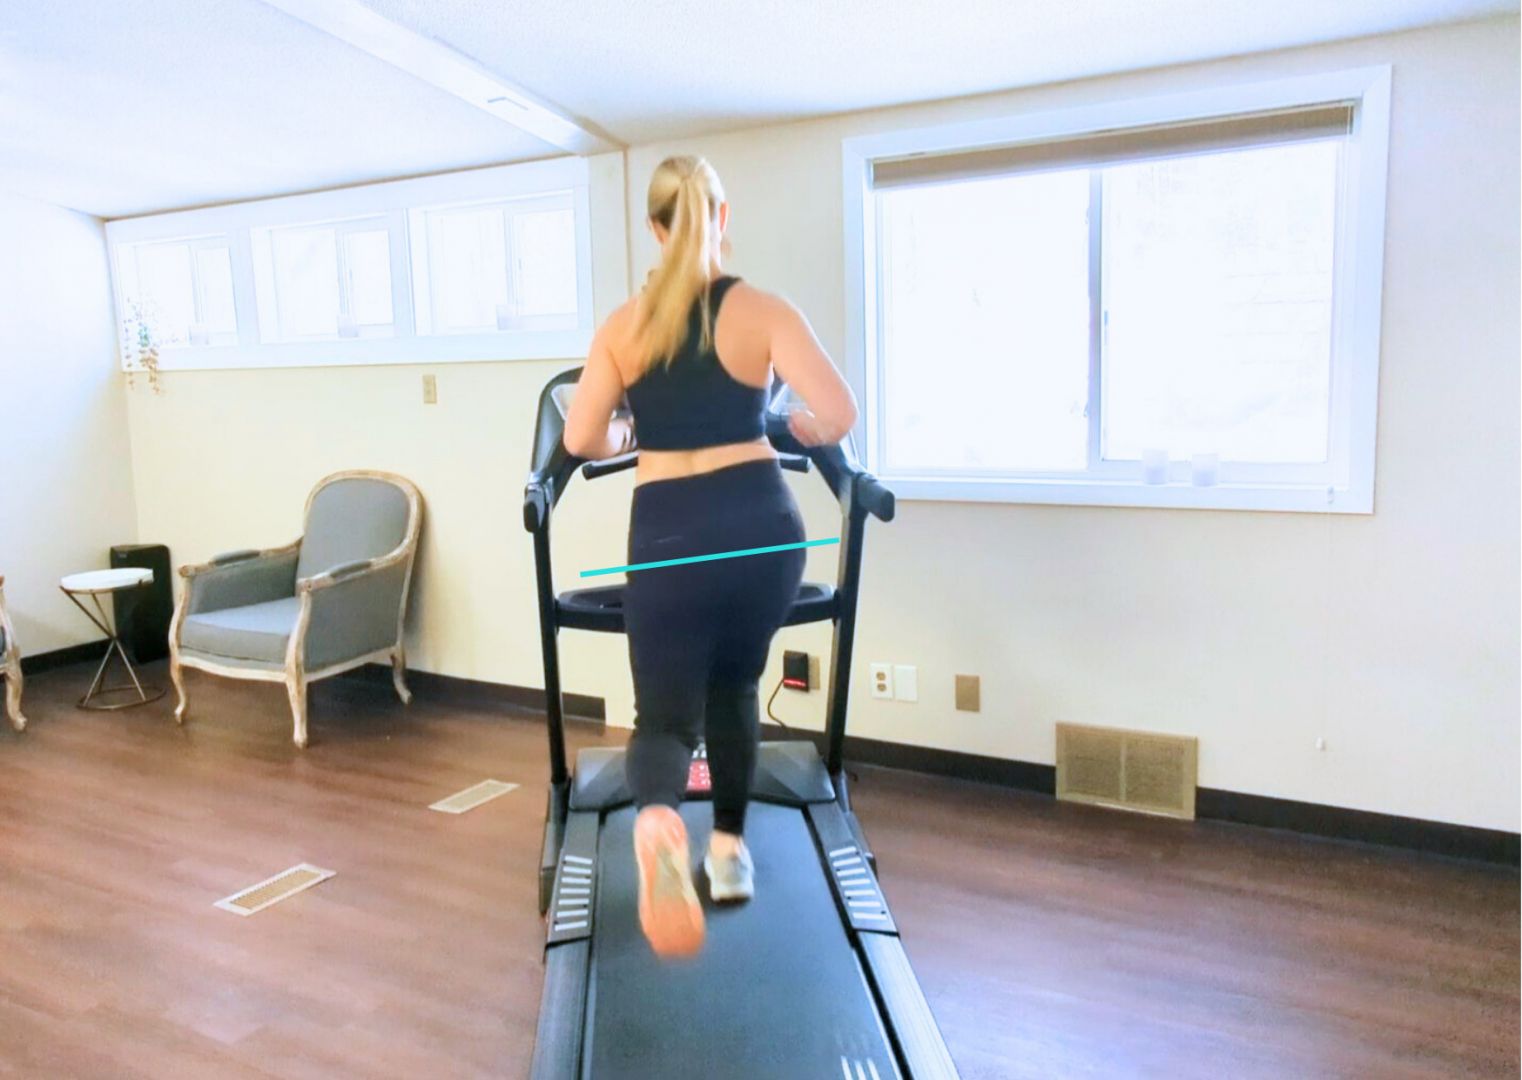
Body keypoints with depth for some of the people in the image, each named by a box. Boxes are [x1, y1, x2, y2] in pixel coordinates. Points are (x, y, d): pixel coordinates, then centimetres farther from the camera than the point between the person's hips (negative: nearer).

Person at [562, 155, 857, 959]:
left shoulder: (622, 326, 6)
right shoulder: (763, 312, 0)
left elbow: (581, 440, 6)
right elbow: (838, 416, -10)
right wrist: (800, 431, 13)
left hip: (666, 532, 0)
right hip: (760, 520, 0)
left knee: (666, 714, 9)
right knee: (733, 686, 25)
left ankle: (657, 819, -25)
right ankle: (728, 849, 30)